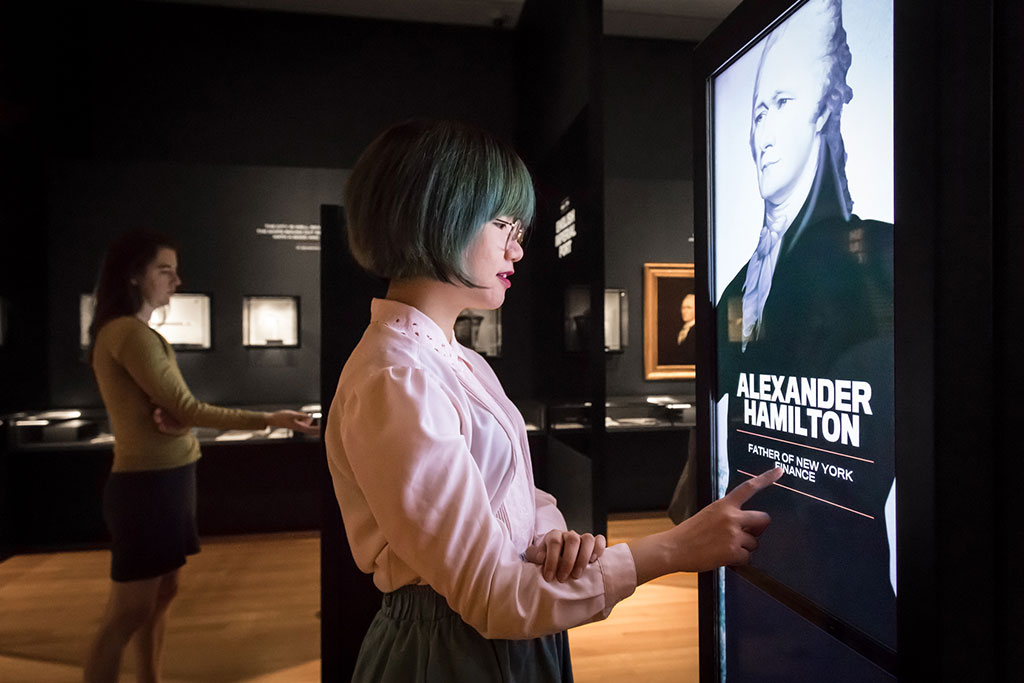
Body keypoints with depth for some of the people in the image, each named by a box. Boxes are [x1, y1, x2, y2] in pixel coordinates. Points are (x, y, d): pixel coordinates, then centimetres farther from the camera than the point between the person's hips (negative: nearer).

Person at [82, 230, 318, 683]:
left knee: (162, 592, 17)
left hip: (163, 478, 10)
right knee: (128, 612, 0)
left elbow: (174, 407, 10)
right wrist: (270, 419, -19)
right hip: (149, 483, -10)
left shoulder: (132, 332, 14)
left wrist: (174, 419, -13)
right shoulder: (130, 332, -17)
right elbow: (187, 410, -19)